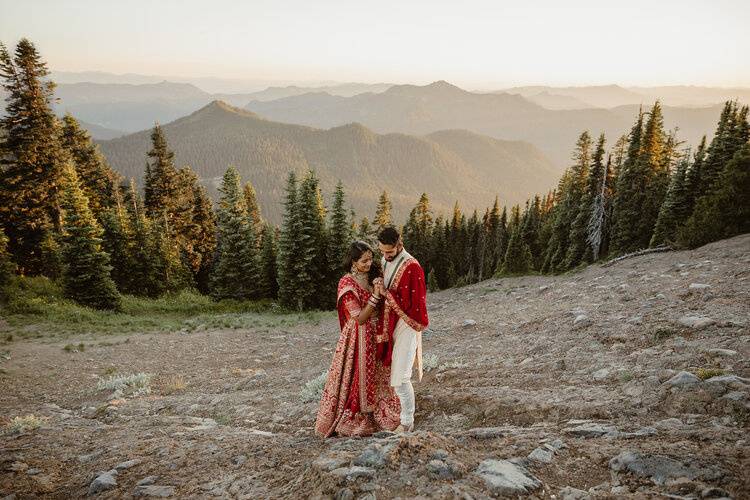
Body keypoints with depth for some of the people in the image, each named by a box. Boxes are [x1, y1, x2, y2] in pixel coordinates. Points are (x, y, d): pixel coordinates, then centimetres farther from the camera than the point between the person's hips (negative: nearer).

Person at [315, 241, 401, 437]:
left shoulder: (373, 276, 2)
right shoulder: (347, 283, -17)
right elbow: (360, 318, -20)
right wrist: (375, 295, -26)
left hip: (376, 336, 6)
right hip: (357, 339, -6)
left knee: (376, 377, 16)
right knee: (356, 379, 5)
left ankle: (376, 417, 33)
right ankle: (350, 420, 22)